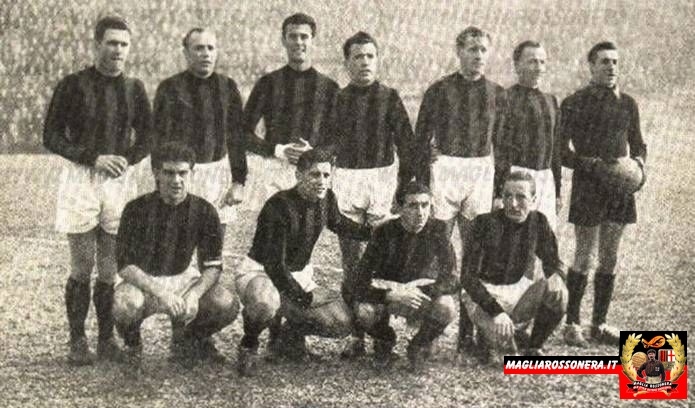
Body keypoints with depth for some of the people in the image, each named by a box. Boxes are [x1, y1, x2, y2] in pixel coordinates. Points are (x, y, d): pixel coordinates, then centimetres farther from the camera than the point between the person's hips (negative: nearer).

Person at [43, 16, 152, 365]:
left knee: (110, 269, 5)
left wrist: (127, 159, -5)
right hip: (80, 179, -3)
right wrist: (94, 158, -14)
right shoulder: (73, 85, -2)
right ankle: (78, 342, 9)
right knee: (82, 268, -1)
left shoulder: (134, 88, 8)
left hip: (120, 180, 3)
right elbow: (52, 136, -3)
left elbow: (147, 136, 15)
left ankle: (107, 339, 14)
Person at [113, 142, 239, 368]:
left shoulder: (204, 211, -8)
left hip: (183, 278, 2)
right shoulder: (137, 209, -15)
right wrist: (160, 293, -31)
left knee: (228, 306, -23)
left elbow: (212, 266, -7)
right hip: (143, 280, -2)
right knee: (126, 304, -37)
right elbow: (125, 265, -18)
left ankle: (189, 338, 11)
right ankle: (132, 343, 2)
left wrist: (194, 294, -28)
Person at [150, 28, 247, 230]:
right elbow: (160, 139, -4)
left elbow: (236, 137, 11)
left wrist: (239, 181, 6)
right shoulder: (171, 88, -3)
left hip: (218, 174, 3)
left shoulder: (227, 87, 7)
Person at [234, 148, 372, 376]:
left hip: (300, 276, 7)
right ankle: (248, 347, -7)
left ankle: (290, 335, 19)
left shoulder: (326, 199, -5)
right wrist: (302, 297, -27)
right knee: (266, 305, -42)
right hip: (259, 272, -6)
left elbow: (340, 225, 21)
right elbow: (273, 264, -26)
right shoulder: (279, 206, -26)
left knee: (342, 323, -11)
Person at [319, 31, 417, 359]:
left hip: (383, 178, -1)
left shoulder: (389, 98, 3)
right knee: (351, 261, 2)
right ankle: (356, 334, 8)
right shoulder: (338, 98, 7)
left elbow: (406, 144, 3)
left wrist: (405, 184, -1)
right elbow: (328, 142, 8)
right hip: (347, 179, 1)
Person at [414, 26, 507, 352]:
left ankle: (468, 332, 14)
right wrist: (421, 185, -5)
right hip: (444, 170, -3)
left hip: (481, 173, 3)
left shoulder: (497, 95, 8)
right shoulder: (440, 90, -1)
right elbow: (420, 139, 0)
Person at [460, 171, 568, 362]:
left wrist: (557, 277, -21)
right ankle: (488, 339, 6)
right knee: (500, 334, -35)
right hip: (485, 295, -3)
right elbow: (468, 276, -19)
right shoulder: (486, 223, -16)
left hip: (520, 293, 4)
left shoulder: (538, 222, -4)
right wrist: (496, 311, -33)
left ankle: (533, 348, -3)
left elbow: (553, 263, 6)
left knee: (557, 293, -27)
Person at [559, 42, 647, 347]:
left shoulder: (627, 104, 10)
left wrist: (637, 161, -2)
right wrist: (590, 163, -19)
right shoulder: (574, 103, -4)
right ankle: (572, 324, 7)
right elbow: (560, 150, -5)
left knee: (610, 259, 8)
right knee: (584, 258, -4)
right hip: (587, 187, -5)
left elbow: (638, 144, 20)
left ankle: (600, 324, 17)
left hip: (619, 187, 5)